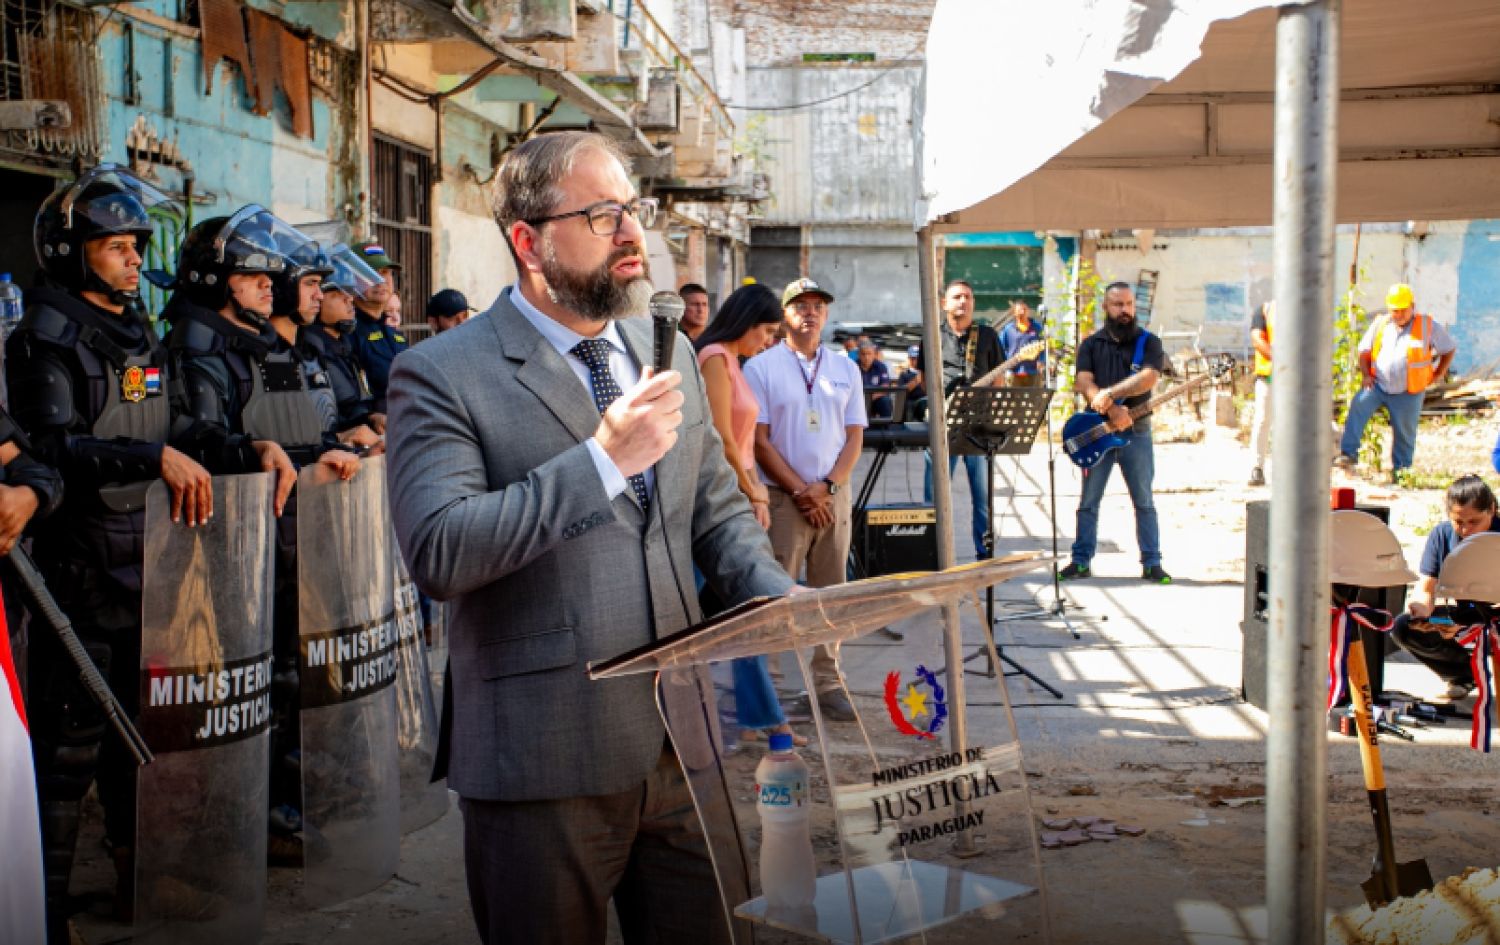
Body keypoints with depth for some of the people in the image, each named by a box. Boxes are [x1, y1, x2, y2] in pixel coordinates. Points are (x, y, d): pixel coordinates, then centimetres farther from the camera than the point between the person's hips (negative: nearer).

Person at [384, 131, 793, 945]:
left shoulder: (668, 355, 12)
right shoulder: (442, 375, -8)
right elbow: (437, 552, -19)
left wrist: (782, 601, -3)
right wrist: (603, 457, -23)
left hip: (680, 743, 5)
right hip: (546, 757, -5)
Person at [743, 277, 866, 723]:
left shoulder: (845, 368, 11)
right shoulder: (761, 367, -1)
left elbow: (854, 437, 8)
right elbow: (758, 440, -6)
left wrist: (826, 488, -7)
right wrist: (801, 491, -11)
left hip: (834, 496, 4)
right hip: (782, 497, -4)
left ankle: (826, 682, 14)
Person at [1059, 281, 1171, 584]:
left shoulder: (1148, 342, 3)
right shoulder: (1091, 344, 8)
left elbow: (1148, 378, -14)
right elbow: (1083, 383, -6)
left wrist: (1109, 394, -23)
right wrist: (1111, 409, -21)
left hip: (1136, 431, -1)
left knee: (1144, 502, 3)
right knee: (1088, 501, 5)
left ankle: (1151, 564, 8)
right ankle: (1081, 561, 13)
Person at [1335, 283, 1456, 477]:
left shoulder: (1428, 326, -1)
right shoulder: (1380, 324, 6)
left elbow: (1449, 349, 8)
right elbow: (1364, 350, 13)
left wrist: (1437, 375, 2)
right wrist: (1366, 374, -1)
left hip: (1407, 393, -1)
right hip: (1378, 385, 1)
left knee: (1404, 433, 5)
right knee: (1358, 405, -24)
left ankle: (1400, 470, 21)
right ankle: (1349, 453, -26)